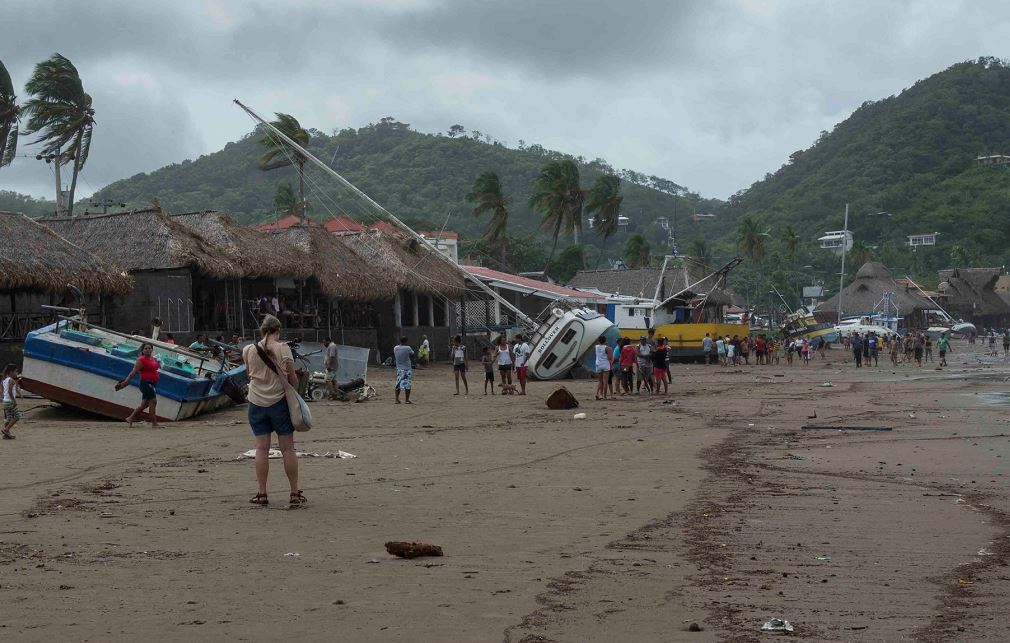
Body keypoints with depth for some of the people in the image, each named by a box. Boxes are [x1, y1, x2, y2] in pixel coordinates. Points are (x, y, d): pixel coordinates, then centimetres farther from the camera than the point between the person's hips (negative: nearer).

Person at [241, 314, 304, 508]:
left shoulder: (248, 350, 0)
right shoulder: (283, 349, -7)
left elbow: (249, 374, 13)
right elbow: (293, 379, -6)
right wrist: (293, 390, 13)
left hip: (257, 403, 2)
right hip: (279, 401, -2)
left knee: (261, 448, 7)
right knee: (288, 448, 3)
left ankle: (261, 494, 6)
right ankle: (295, 494, 6)